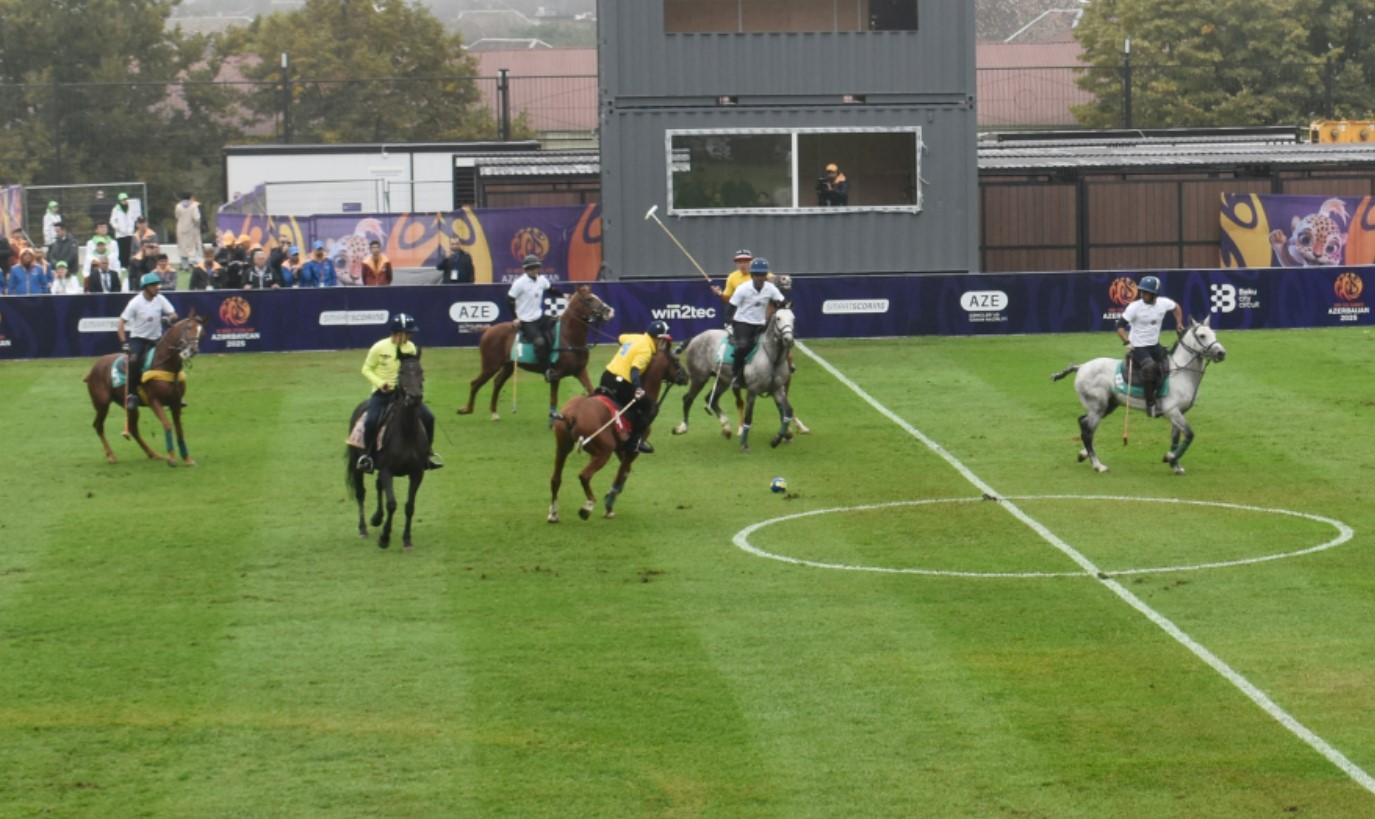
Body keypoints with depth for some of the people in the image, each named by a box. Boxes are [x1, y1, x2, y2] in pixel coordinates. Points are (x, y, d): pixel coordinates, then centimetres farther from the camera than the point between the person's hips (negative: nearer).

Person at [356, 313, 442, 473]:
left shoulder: (411, 348, -1)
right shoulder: (379, 348, -12)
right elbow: (366, 369, -4)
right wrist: (380, 382, -19)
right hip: (382, 393, -4)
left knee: (428, 417, -9)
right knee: (371, 421, -27)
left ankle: (428, 452, 10)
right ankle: (367, 454, -4)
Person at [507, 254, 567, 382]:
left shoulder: (541, 279, 2)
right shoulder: (520, 283, -16)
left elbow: (551, 289, 21)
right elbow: (509, 300, -11)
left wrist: (563, 295, 8)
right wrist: (515, 317, -11)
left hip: (539, 317, 7)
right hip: (526, 321, -7)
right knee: (540, 341, -25)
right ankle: (546, 370, -13)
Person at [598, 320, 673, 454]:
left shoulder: (634, 337, 11)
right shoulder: (645, 350, -14)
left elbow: (620, 339, 34)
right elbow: (635, 370, -28)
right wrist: (638, 389, -42)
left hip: (607, 376, 9)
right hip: (619, 384, -9)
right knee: (651, 407, 0)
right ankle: (634, 440, -6)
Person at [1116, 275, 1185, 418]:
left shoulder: (1163, 303, -5)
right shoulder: (1135, 307, -17)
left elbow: (1176, 307, 18)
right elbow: (1120, 326, -16)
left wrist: (1179, 324, 9)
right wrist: (1127, 342, -29)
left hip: (1155, 346, 6)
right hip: (1138, 347, -6)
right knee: (1149, 366, -30)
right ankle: (1150, 405, -23)